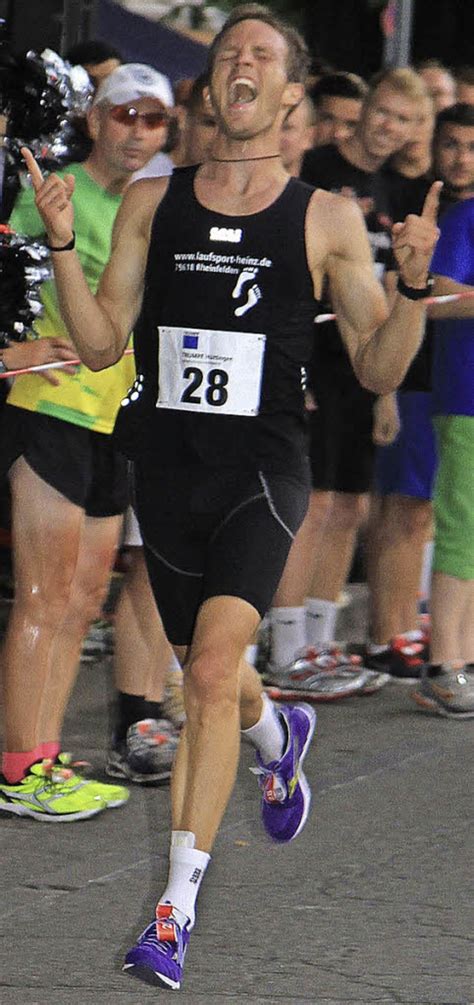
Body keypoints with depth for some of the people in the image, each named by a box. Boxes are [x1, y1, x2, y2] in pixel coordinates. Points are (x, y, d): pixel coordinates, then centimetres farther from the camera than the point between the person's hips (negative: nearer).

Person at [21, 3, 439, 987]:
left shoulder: (327, 220, 0)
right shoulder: (152, 201, 7)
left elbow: (377, 370, 3)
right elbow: (101, 343, 7)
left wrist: (412, 285, -13)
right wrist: (62, 244, -5)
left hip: (263, 469, -4)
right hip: (168, 464, 4)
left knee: (212, 670, -20)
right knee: (209, 676, 18)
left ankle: (177, 905, -18)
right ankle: (279, 734, 56)